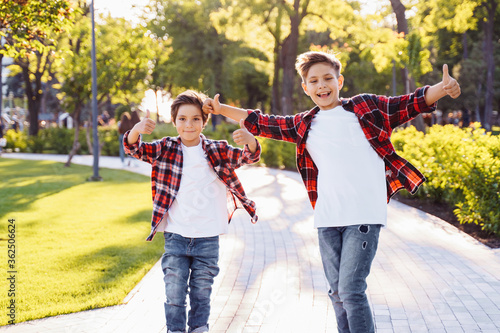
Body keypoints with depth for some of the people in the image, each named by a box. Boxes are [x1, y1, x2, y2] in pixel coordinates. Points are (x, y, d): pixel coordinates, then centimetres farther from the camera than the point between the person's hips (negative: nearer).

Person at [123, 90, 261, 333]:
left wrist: (250, 140, -30)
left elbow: (248, 157, -6)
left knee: (202, 292, 12)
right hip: (175, 237, 0)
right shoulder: (166, 149, 0)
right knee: (174, 292, 2)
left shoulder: (217, 151, 0)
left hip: (208, 238, 0)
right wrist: (136, 130, -32)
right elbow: (134, 149, -8)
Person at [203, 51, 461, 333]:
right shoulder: (304, 125, 13)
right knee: (338, 293, 12)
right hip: (327, 219, 5)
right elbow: (262, 123, 23)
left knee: (351, 289, -13)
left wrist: (442, 88, -18)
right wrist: (221, 109, 23)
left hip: (364, 216, -5)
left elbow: (411, 104, 0)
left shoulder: (366, 107, 3)